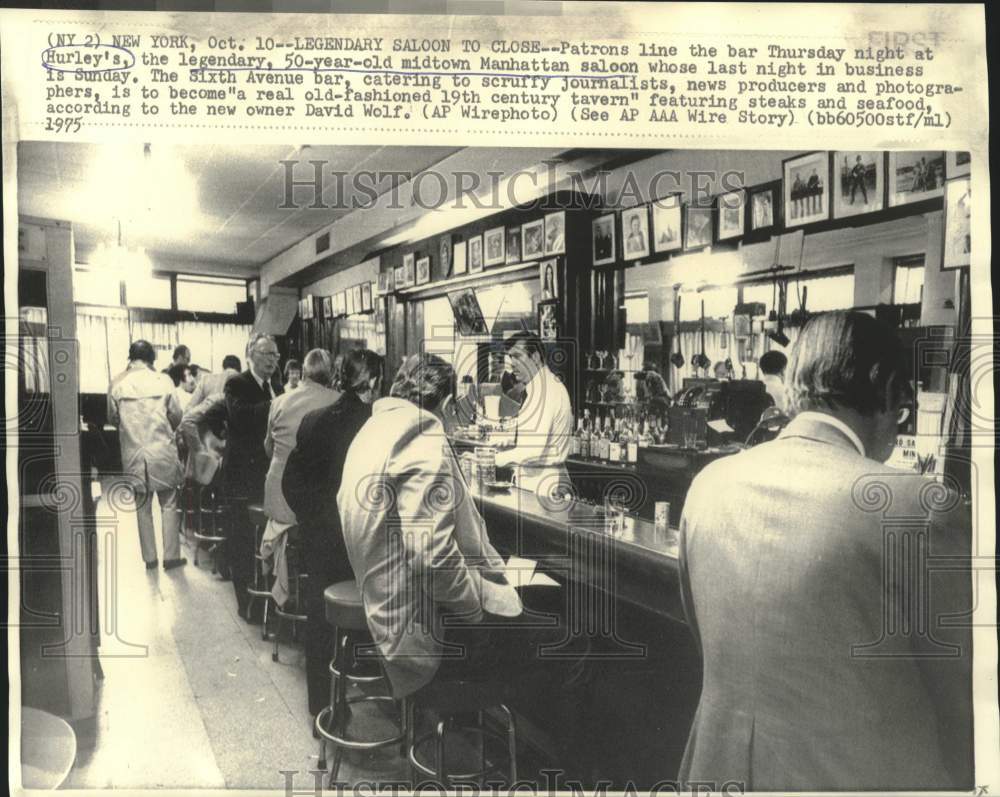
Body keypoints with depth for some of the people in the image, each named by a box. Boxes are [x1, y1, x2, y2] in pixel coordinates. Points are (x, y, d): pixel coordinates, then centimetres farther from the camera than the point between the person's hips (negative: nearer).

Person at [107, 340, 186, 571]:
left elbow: (113, 417, 6)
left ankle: (149, 557, 18)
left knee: (142, 507, 12)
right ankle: (171, 556, 9)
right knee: (169, 505, 8)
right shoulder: (162, 381, -7)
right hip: (162, 451, -2)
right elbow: (176, 416, -2)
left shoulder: (117, 383, -3)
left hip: (133, 454, 2)